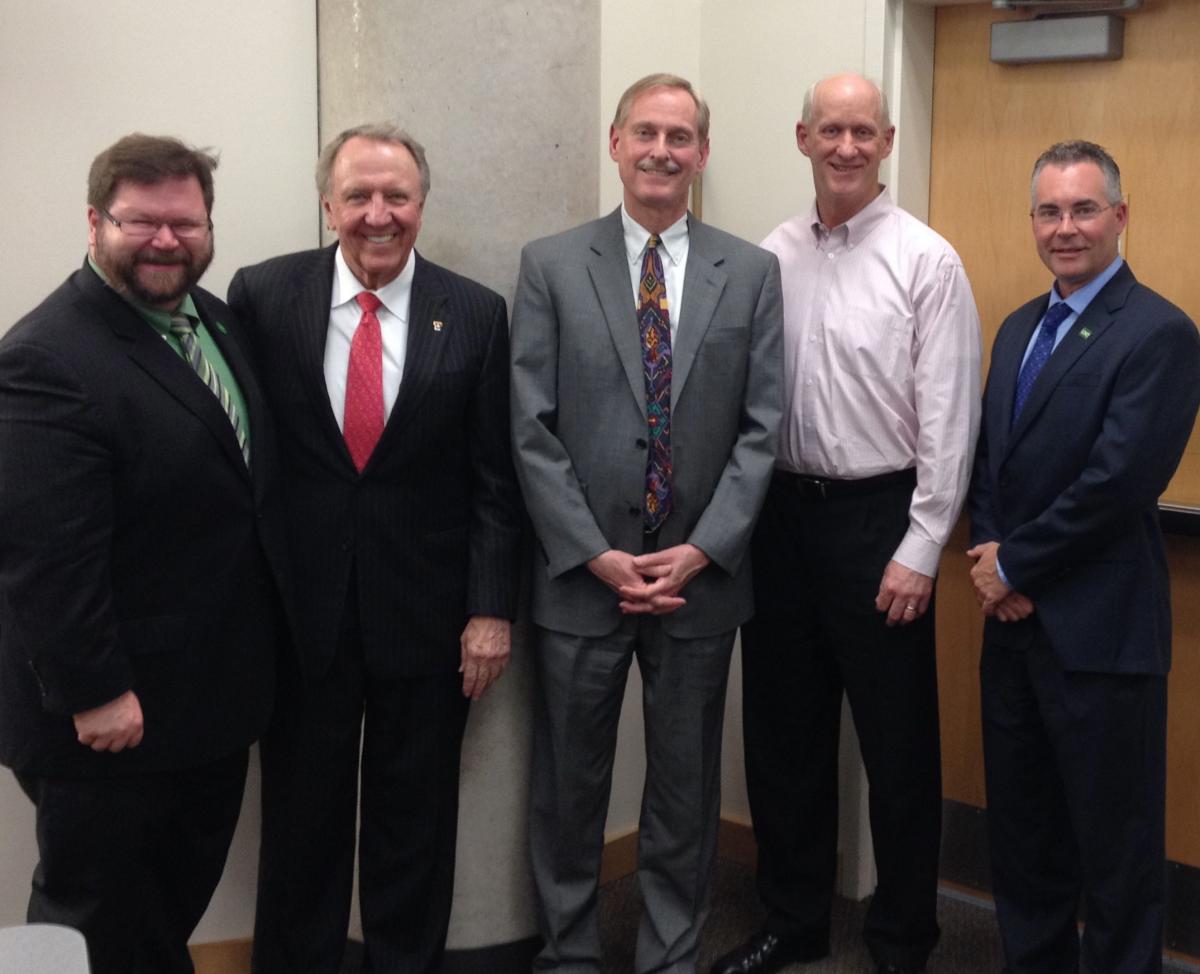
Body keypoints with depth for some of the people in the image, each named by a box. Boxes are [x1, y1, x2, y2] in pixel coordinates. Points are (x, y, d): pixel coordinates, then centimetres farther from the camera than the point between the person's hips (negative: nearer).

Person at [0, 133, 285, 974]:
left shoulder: (215, 320, 7)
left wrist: (267, 641, 12)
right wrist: (93, 693, -22)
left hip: (217, 694, 8)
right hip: (112, 715, -8)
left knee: (182, 897, 23)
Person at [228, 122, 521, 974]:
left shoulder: (475, 314, -2)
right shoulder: (262, 295, -3)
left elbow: (494, 478, -1)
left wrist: (490, 609, -5)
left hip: (426, 614, 0)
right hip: (300, 607, 0)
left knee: (415, 824, 14)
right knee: (301, 818, 13)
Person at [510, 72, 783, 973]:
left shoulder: (752, 273, 4)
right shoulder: (551, 266, 0)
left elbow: (760, 428, 0)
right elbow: (532, 432, -4)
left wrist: (700, 551, -10)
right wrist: (598, 556, -11)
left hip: (700, 576, 1)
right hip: (581, 574, -1)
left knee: (686, 788, 12)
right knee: (570, 786, 11)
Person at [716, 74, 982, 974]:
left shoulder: (926, 260, -7)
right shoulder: (771, 257, 6)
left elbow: (949, 417, -9)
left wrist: (920, 551, -12)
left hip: (880, 515, -4)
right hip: (782, 511, 5)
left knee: (898, 744, 6)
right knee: (784, 731, 14)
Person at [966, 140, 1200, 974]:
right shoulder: (1018, 328, 14)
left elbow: (1120, 479, -20)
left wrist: (1014, 566, -13)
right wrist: (988, 556, -4)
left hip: (1100, 629, -7)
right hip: (1015, 619, 8)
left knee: (1113, 837, 5)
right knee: (1022, 826, 18)